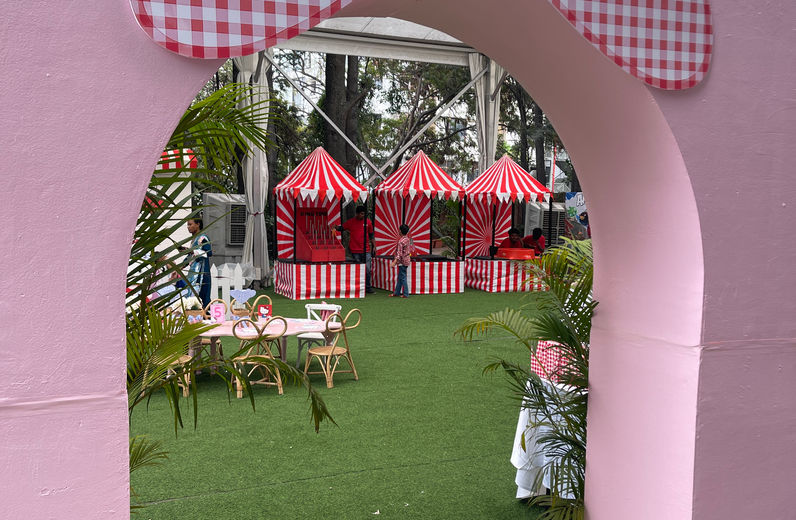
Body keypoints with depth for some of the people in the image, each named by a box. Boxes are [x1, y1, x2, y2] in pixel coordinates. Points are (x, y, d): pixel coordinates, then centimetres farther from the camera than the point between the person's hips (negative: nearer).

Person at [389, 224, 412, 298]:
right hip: (407, 259, 9)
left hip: (403, 261, -9)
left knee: (402, 277, -1)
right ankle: (396, 292, 24)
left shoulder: (401, 241, -19)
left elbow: (399, 253, -23)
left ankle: (406, 294, 3)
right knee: (399, 277, 16)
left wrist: (395, 262, -27)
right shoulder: (408, 239, 5)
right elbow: (411, 248, 15)